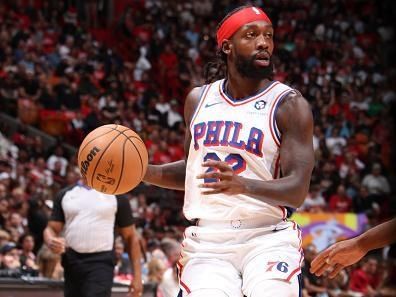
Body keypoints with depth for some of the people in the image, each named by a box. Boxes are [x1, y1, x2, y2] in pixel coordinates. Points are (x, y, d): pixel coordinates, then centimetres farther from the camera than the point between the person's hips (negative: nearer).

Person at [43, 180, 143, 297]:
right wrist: (51, 242, -17)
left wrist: (137, 275, 0)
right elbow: (51, 229, 9)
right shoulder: (65, 195, 10)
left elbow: (131, 237, 7)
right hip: (72, 262, 4)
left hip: (101, 262, -4)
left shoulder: (116, 196, 4)